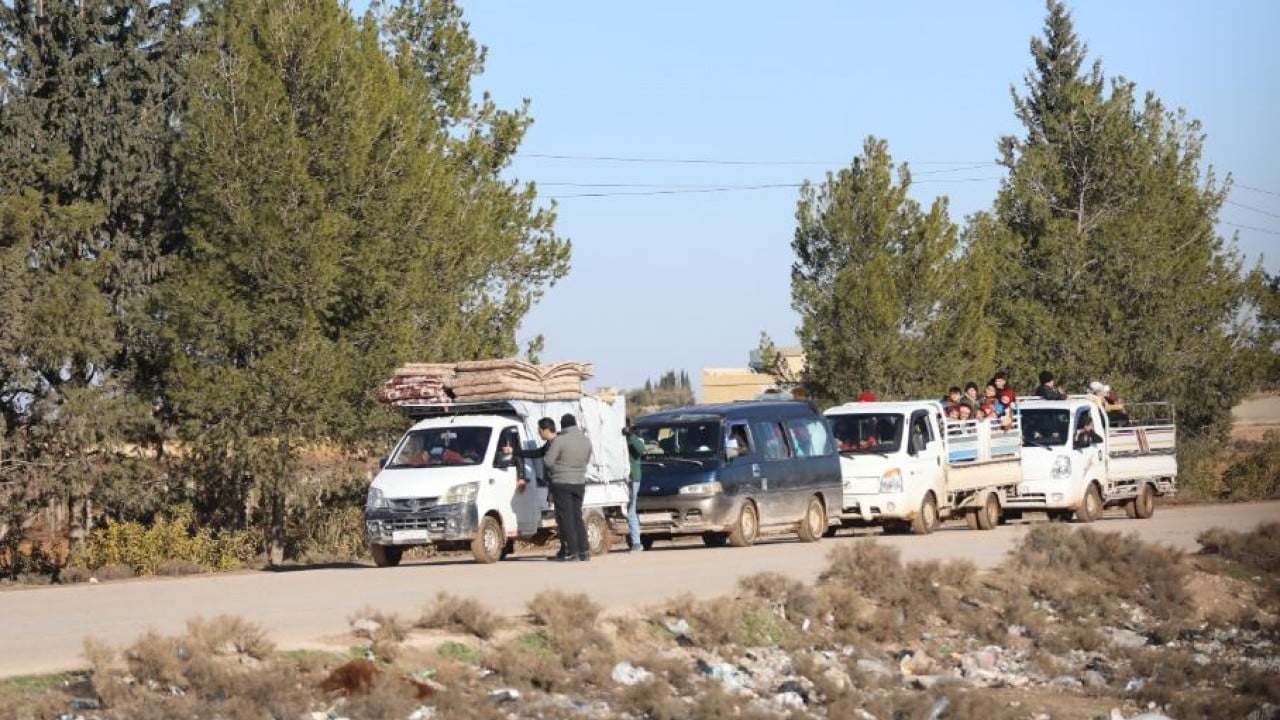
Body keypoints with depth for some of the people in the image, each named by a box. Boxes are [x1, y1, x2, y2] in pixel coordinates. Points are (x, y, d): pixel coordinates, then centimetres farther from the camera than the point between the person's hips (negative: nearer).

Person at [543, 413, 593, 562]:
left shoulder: (560, 440, -16)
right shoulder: (586, 441, 3)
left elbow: (547, 462, -13)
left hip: (561, 483, -5)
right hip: (579, 483, 6)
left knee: (566, 517, 0)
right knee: (577, 516, 14)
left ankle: (572, 551, -3)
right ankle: (584, 550, 10)